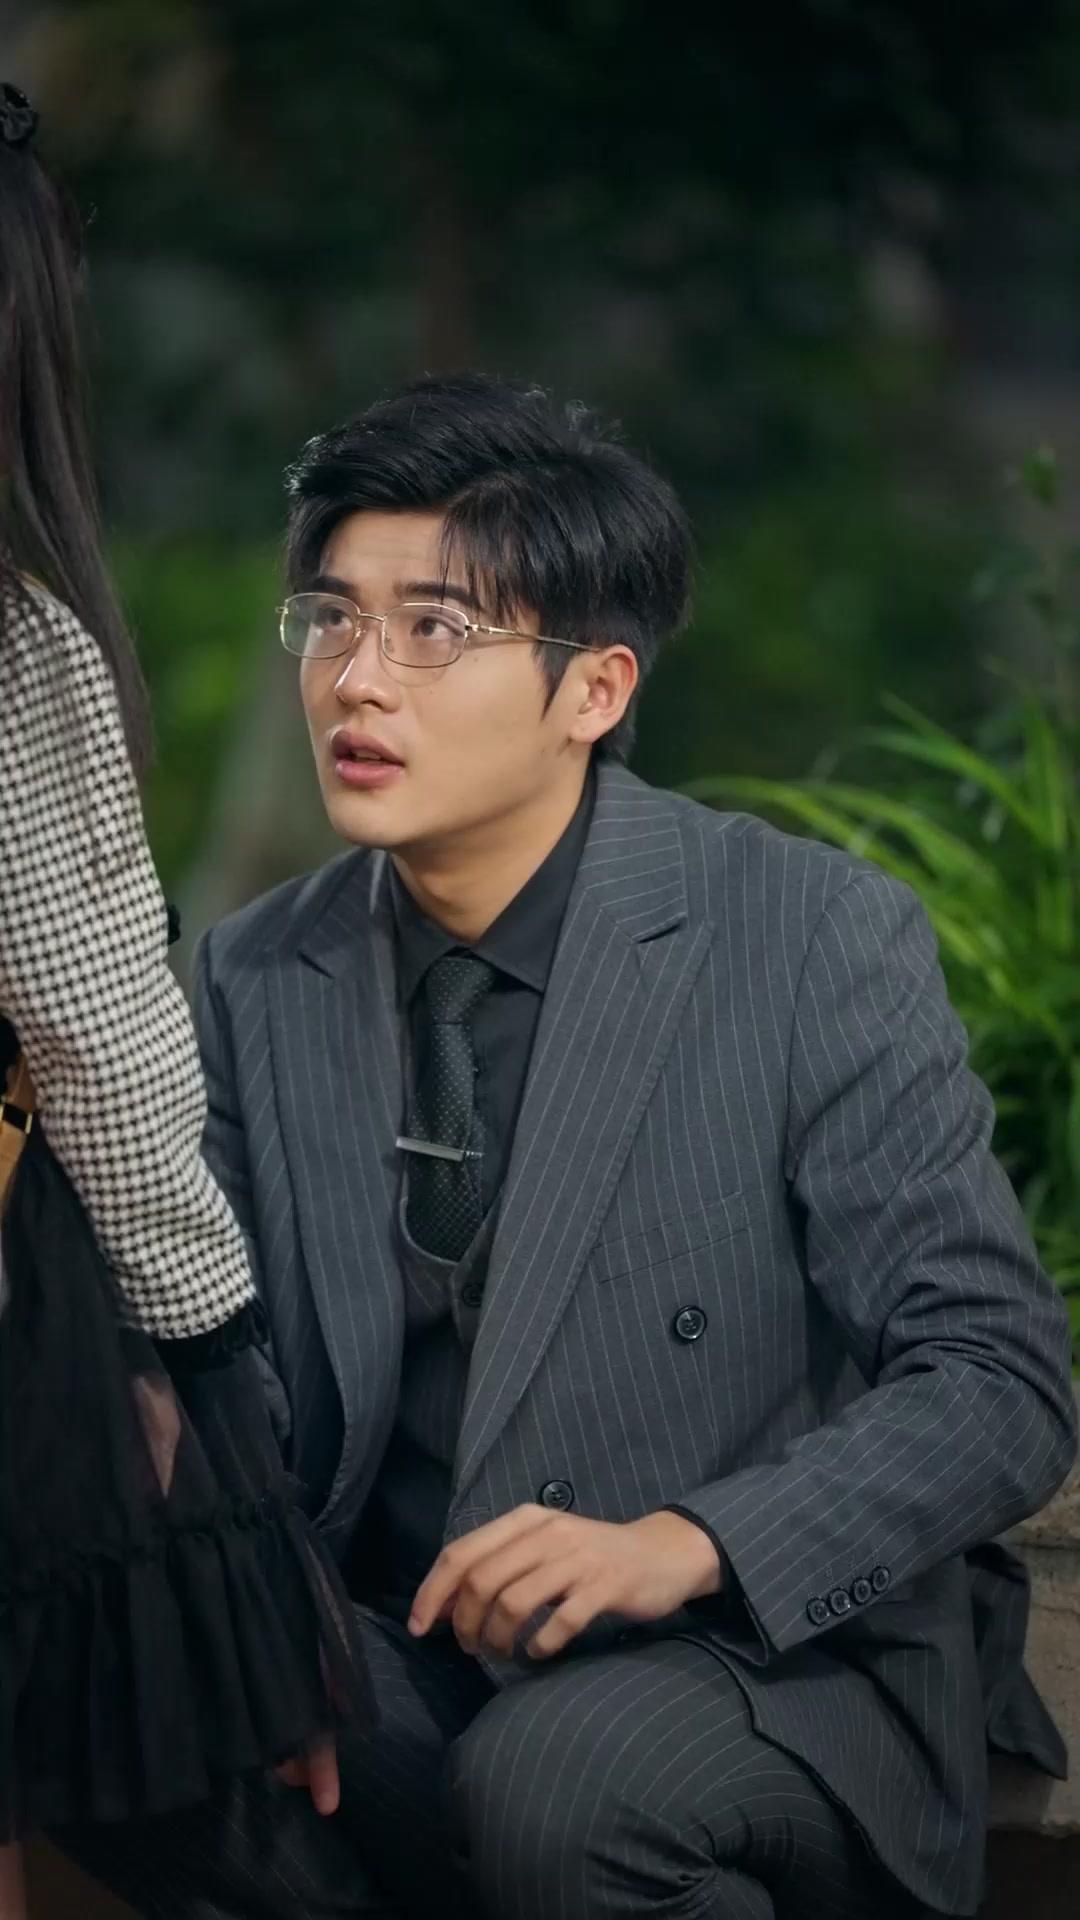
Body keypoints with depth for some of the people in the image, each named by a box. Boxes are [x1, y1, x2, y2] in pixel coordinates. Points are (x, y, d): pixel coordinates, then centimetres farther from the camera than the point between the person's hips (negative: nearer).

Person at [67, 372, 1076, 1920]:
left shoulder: (821, 939, -9)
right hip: (415, 1652, 4)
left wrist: (685, 1545, -25)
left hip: (791, 1658, -4)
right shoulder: (259, 981, 4)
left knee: (552, 1778, -35)